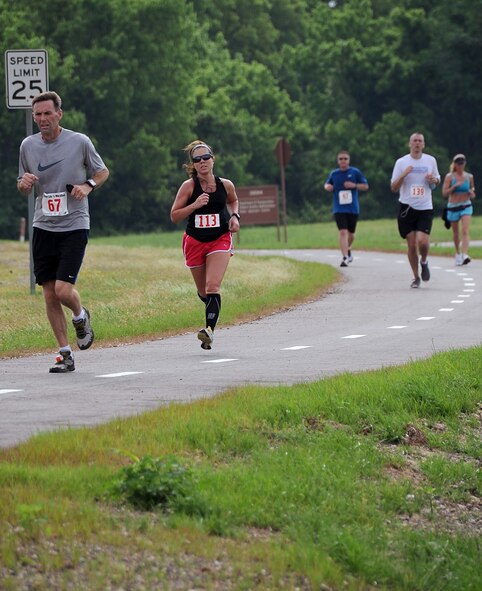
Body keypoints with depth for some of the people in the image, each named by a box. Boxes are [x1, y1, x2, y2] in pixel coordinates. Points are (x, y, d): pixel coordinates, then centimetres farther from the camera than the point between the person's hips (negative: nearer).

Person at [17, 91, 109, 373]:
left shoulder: (79, 141, -5)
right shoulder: (28, 145, 5)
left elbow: (103, 171, 9)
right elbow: (23, 186, 16)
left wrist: (88, 186, -11)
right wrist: (24, 183, -8)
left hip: (74, 226, -4)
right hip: (43, 227, 4)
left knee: (63, 290, -15)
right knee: (50, 294, 2)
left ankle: (81, 317, 20)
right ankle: (65, 353, 12)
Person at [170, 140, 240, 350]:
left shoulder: (225, 185, -4)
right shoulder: (189, 186, -11)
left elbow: (233, 201, 20)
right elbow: (174, 216, -9)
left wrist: (235, 216, 0)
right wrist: (194, 205, -23)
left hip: (220, 240, -1)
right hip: (195, 242, 1)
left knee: (212, 286, -21)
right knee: (203, 292, 13)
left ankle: (210, 330, -27)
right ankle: (213, 313, 48)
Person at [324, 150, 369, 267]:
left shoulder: (355, 172, -1)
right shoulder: (334, 174, 4)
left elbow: (365, 186, 3)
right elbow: (327, 184, 21)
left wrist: (354, 185, -14)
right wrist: (327, 187, -3)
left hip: (353, 208, 1)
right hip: (339, 208, -1)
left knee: (351, 233, 13)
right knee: (342, 232, -15)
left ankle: (348, 250, 42)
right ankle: (345, 257, -18)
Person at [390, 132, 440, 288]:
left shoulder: (431, 161, 6)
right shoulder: (401, 162, 1)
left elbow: (437, 181, 20)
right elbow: (393, 188, 1)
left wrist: (433, 180, -5)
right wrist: (403, 175, -17)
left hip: (425, 208, 0)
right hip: (407, 208, 0)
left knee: (423, 241, -16)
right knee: (411, 245, 0)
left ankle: (424, 262, 16)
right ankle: (416, 277, 15)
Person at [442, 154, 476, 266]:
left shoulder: (469, 177, 4)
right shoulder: (449, 177, -4)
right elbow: (444, 193, -9)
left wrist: (472, 194, -7)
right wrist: (455, 186, -21)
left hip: (466, 206, 0)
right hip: (453, 207, 0)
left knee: (465, 231, -17)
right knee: (456, 233, 12)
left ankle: (465, 255, -28)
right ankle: (457, 253, 34)